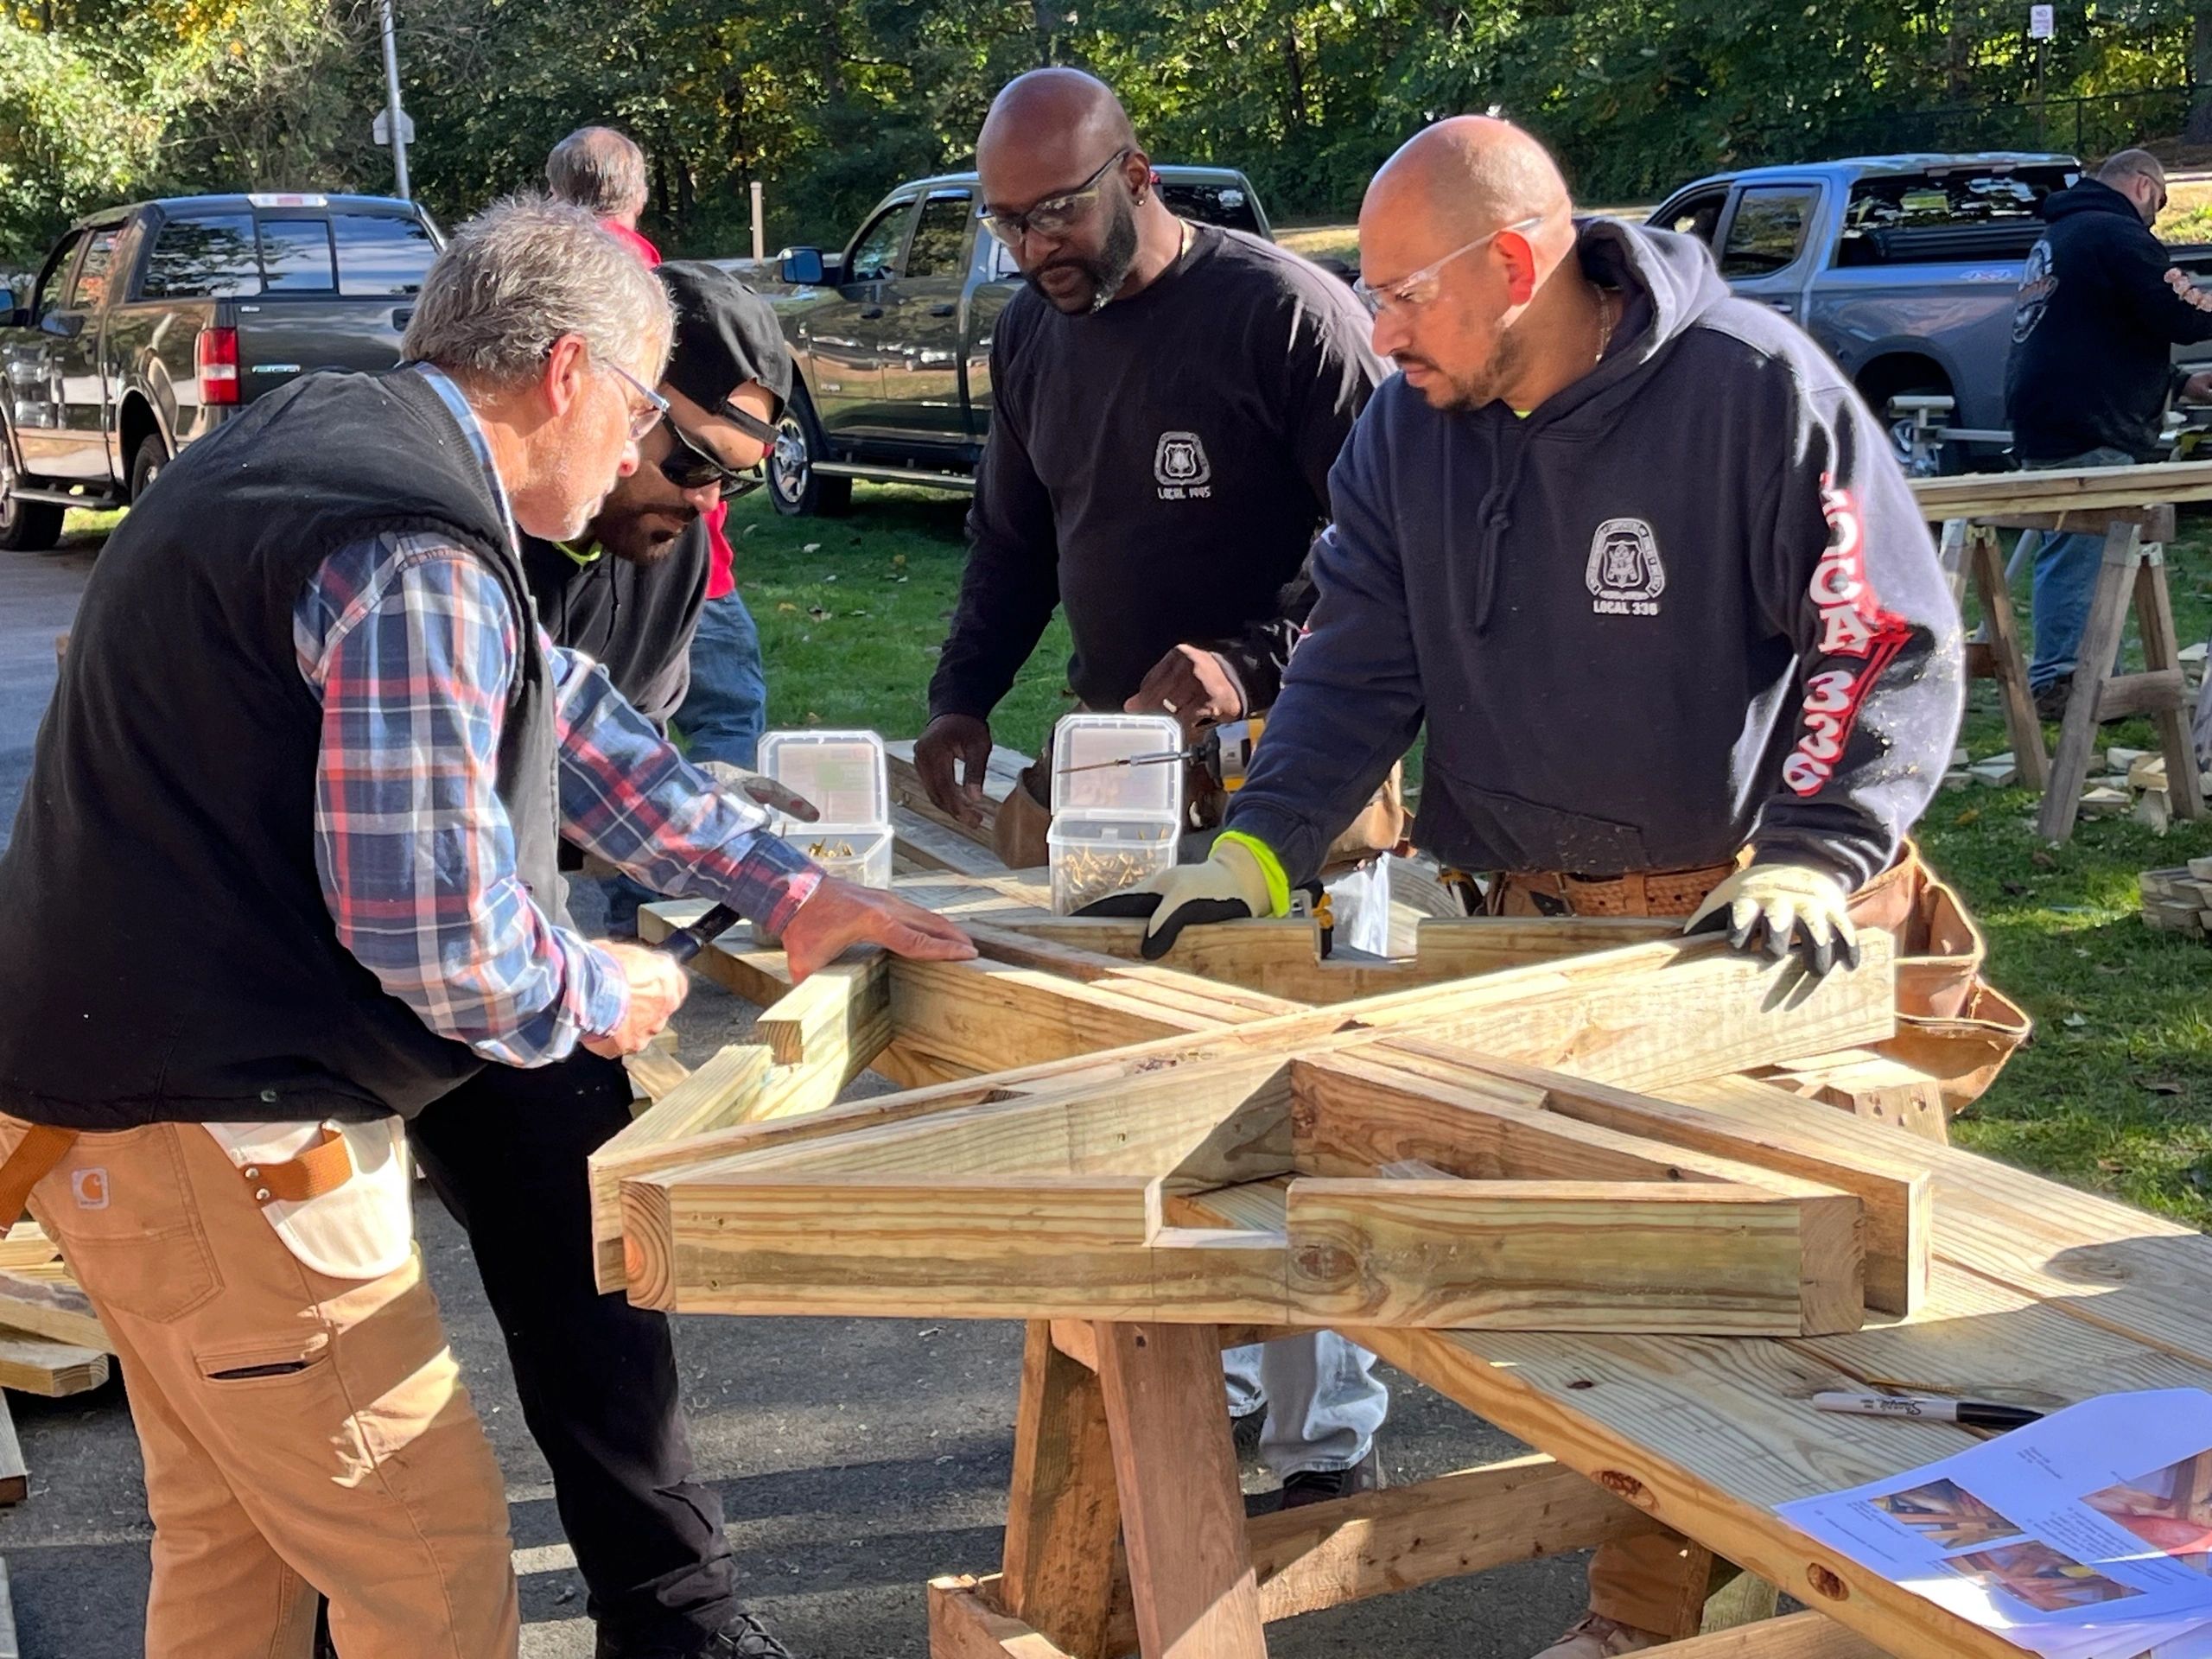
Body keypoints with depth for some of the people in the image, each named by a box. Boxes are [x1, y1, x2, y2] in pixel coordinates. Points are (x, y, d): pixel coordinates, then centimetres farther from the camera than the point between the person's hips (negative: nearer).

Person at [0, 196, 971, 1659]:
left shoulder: (337, 443, 10)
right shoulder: (417, 560, -23)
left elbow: (557, 716, 17)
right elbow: (435, 926, -28)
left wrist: (789, 887, 16)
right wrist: (595, 998, -7)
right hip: (215, 1141, -11)